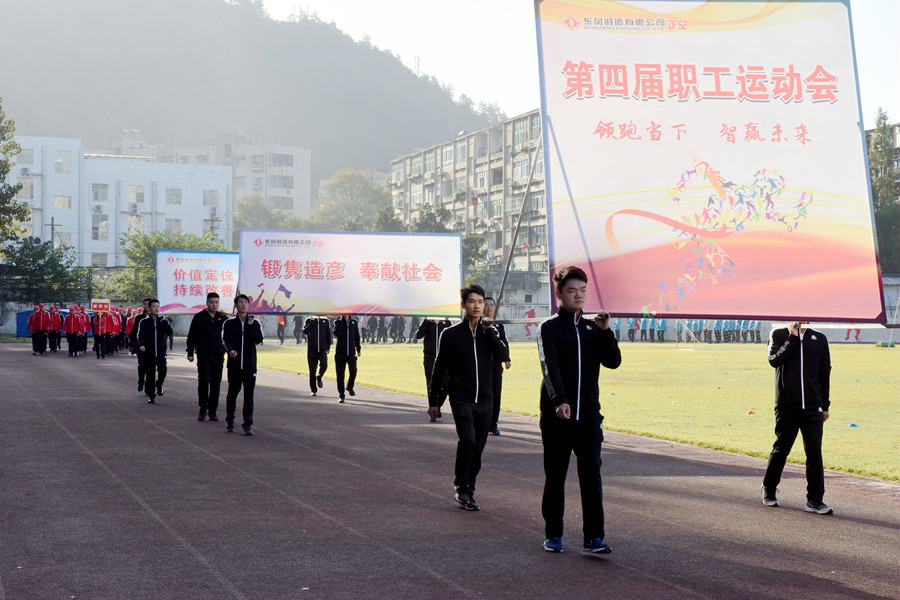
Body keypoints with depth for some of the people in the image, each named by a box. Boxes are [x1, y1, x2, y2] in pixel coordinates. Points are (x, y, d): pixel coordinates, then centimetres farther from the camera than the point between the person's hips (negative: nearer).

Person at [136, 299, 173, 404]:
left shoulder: (163, 320, 8)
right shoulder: (144, 322, 3)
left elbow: (170, 332, -4)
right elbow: (140, 335, -7)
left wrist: (164, 321, -16)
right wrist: (141, 345, -26)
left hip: (161, 352, 1)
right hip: (148, 352, -1)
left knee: (163, 370, -19)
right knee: (150, 375, 3)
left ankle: (159, 385, 11)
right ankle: (152, 396, 15)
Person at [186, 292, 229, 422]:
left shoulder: (223, 317, 10)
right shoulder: (199, 317, 2)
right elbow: (192, 336, 2)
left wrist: (224, 318, -11)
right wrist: (190, 352, -3)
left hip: (218, 356, 3)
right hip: (203, 356, -3)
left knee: (216, 384, 5)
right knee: (203, 381, -10)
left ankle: (212, 410, 13)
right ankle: (203, 408, 2)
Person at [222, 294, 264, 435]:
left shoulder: (255, 323, 9)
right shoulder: (229, 323, 5)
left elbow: (259, 340, -4)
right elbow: (225, 340, -7)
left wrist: (251, 326, -13)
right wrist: (230, 350, -27)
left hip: (249, 365, 0)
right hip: (234, 364, 0)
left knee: (249, 394, -4)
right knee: (232, 393, 9)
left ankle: (248, 424, -3)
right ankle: (229, 421, 25)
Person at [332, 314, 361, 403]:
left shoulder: (354, 322, 9)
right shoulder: (337, 321, 0)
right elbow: (335, 332, -20)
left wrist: (358, 349, 18)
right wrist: (339, 322, -24)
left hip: (351, 352, 2)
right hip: (340, 353, -2)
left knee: (353, 371, -11)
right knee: (340, 374, 0)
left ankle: (350, 387, 18)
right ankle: (341, 395, 10)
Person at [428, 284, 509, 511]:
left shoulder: (490, 332, 10)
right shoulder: (451, 334, 1)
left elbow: (504, 356, -6)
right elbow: (439, 369, 4)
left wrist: (489, 331, -12)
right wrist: (433, 401, 3)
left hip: (485, 399, 4)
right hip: (461, 398, -4)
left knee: (478, 447, 7)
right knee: (468, 440, -20)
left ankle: (468, 490, 20)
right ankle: (461, 485, -5)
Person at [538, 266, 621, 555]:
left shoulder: (592, 328, 13)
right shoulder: (549, 328, -1)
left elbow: (613, 362, 3)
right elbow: (550, 367, -16)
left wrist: (606, 331, -10)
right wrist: (559, 400, -31)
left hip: (588, 414, 3)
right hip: (556, 415, -3)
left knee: (591, 472, -6)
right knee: (555, 475, 6)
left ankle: (594, 538, -6)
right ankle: (553, 535, 18)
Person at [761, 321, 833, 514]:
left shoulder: (819, 339, 9)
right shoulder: (779, 335, 4)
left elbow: (825, 373, 14)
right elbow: (774, 359, -14)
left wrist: (825, 405, 13)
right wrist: (793, 338, -14)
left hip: (813, 407, 2)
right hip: (786, 406, -1)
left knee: (814, 452, -3)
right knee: (781, 449, 9)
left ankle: (814, 500, 0)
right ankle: (769, 489, 28)